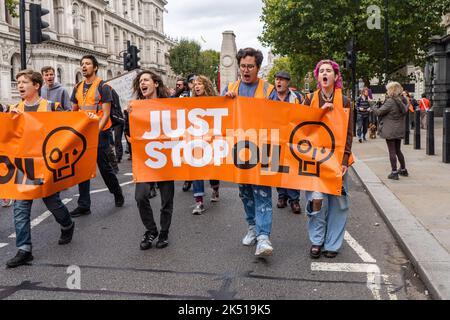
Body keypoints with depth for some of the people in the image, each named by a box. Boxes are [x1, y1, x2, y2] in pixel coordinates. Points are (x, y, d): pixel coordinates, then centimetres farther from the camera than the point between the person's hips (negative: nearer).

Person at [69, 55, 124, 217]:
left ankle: (118, 194, 27)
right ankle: (84, 205, 10)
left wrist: (96, 131, -22)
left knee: (104, 166, 2)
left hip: (100, 132, -5)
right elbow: (74, 112, 19)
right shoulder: (78, 88, 11)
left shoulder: (103, 87, -6)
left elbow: (106, 114, -11)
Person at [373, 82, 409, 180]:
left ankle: (394, 172, 1)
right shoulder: (401, 101, 6)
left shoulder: (390, 101, -17)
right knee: (398, 150, 19)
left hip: (390, 130, -8)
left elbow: (380, 112, -14)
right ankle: (403, 170, 27)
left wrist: (373, 109, 8)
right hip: (399, 130, 8)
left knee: (392, 151, -1)